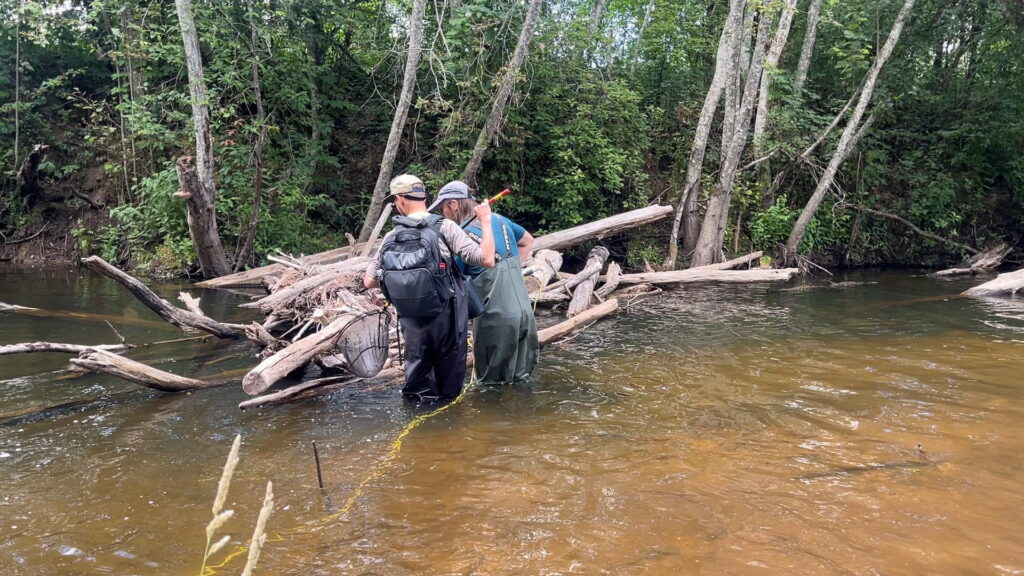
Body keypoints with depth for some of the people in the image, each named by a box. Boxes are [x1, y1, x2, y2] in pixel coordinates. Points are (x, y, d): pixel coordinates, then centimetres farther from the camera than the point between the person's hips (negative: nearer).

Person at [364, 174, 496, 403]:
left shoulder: (390, 238, 0)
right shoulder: (445, 227, -11)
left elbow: (369, 281, 4)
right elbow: (487, 260, -18)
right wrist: (486, 221, -5)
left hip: (411, 320, 3)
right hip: (446, 317, -3)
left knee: (417, 379, 17)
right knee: (449, 380, 14)